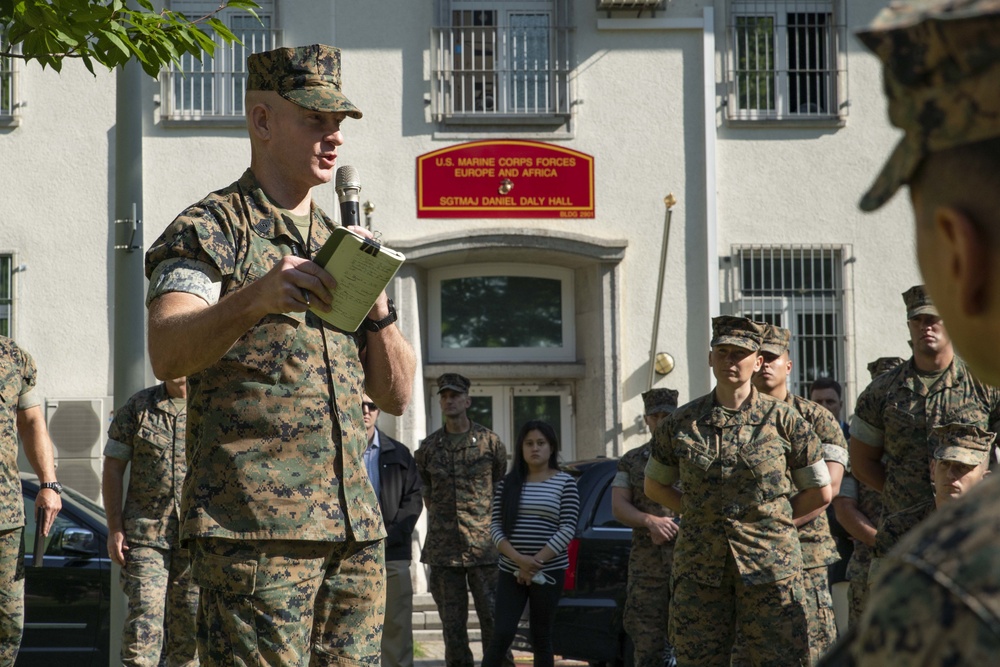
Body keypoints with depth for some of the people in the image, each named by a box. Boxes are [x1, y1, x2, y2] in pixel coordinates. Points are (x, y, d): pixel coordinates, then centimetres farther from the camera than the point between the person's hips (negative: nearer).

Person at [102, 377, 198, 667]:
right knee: (144, 614, -11)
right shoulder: (138, 406, 6)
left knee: (189, 621, 5)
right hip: (146, 531, -1)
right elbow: (113, 467, 6)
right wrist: (114, 529, -1)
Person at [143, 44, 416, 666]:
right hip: (256, 527, -7)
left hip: (356, 531, 7)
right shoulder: (209, 229, 0)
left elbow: (397, 394, 16)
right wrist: (255, 299, -38)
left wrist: (377, 302, -2)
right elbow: (168, 353, -19)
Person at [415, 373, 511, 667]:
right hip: (443, 549, 3)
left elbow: (501, 487, 11)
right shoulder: (429, 447, 9)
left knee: (494, 619, -4)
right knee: (452, 624, 5)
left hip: (484, 546, -2)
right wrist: (442, 522, 13)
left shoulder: (489, 442, 2)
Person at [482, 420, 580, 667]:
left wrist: (535, 562, -13)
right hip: (510, 571, 1)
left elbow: (567, 530, -7)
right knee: (502, 635, -7)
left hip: (549, 571, -1)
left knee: (541, 637, 5)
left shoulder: (565, 482, 0)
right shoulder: (508, 483, 7)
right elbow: (495, 527, 2)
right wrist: (519, 558, -14)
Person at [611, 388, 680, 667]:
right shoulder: (631, 461, 16)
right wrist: (651, 522, -12)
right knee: (646, 638, 0)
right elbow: (618, 507, 7)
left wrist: (675, 528, -12)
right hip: (646, 563, 3)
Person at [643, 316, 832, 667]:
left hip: (770, 568, -2)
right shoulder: (682, 423, 6)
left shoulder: (783, 420, 1)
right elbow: (655, 486, 18)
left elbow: (820, 492, 8)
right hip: (699, 569, 2)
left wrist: (769, 517, 3)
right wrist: (700, 513, 7)